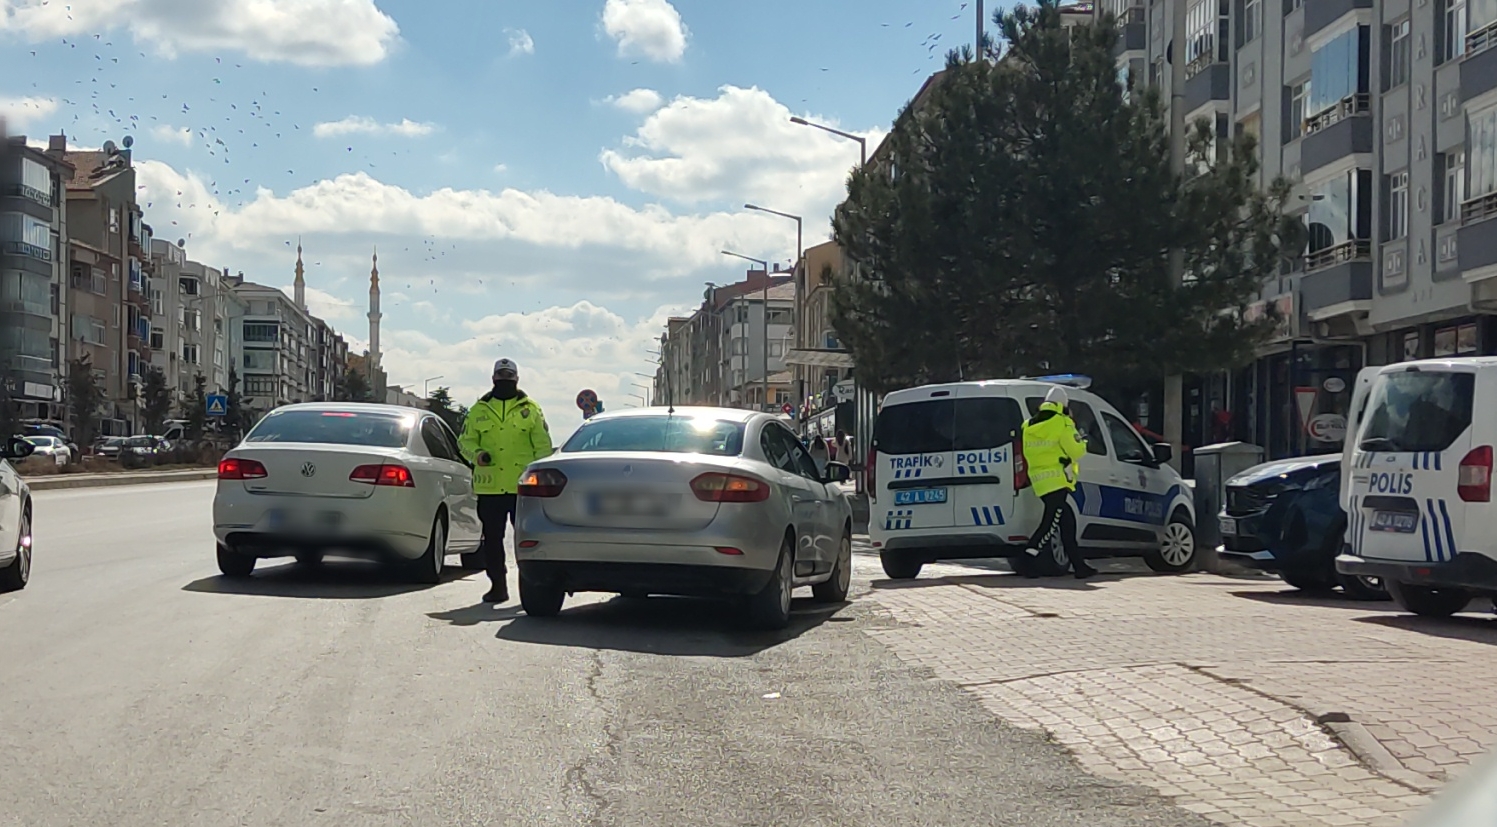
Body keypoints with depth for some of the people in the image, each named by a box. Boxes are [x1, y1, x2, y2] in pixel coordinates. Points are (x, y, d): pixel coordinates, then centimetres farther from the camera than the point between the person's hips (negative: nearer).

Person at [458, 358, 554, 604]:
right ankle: (498, 585, 13)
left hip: (523, 486, -2)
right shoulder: (479, 410, 12)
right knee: (492, 538, 5)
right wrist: (477, 454, -8)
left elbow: (543, 446, 8)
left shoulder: (530, 409, 8)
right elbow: (465, 441, 14)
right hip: (489, 486, 2)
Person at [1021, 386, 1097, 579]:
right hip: (1056, 481, -8)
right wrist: (1081, 442, 11)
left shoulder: (1030, 426, 15)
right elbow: (1075, 451, -9)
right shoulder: (1061, 423, -7)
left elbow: (1028, 454, 17)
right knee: (1052, 522, -8)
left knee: (1067, 522, 12)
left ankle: (1079, 565, 13)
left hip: (1040, 481, 8)